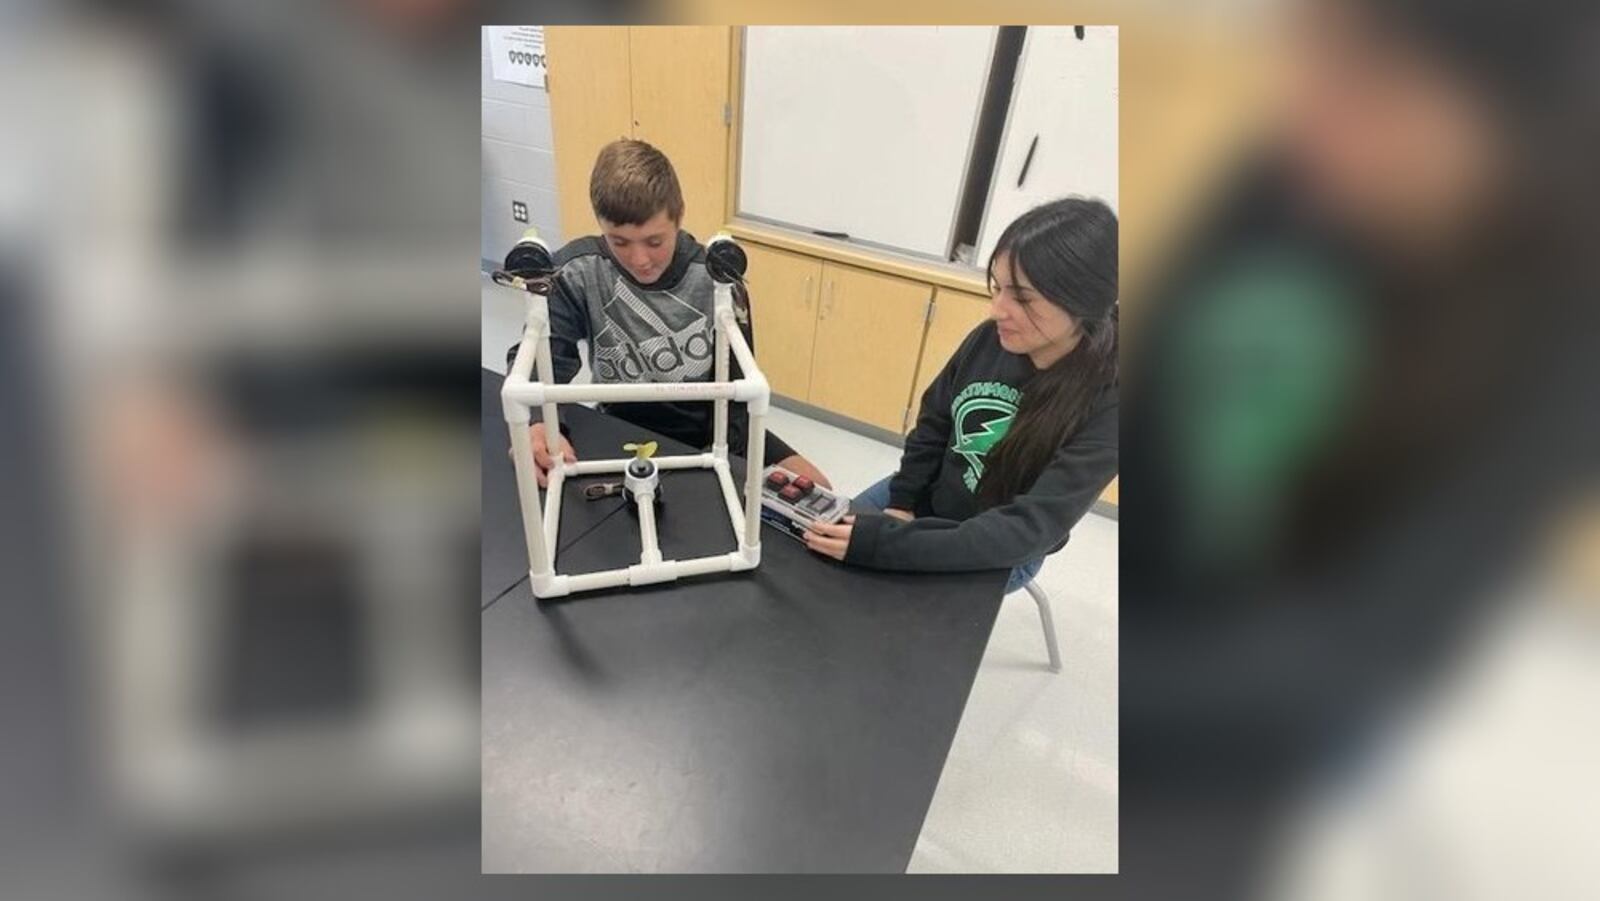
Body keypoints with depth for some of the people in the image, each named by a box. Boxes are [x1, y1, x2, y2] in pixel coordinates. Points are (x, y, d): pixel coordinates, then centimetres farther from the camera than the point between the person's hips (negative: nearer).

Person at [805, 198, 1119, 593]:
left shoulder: (1107, 405, -27)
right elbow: (934, 423, 3)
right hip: (923, 498, 5)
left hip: (998, 554, -4)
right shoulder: (991, 339, -12)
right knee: (821, 543, 3)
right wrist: (901, 503, -7)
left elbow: (1029, 529, -32)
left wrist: (888, 543, -40)